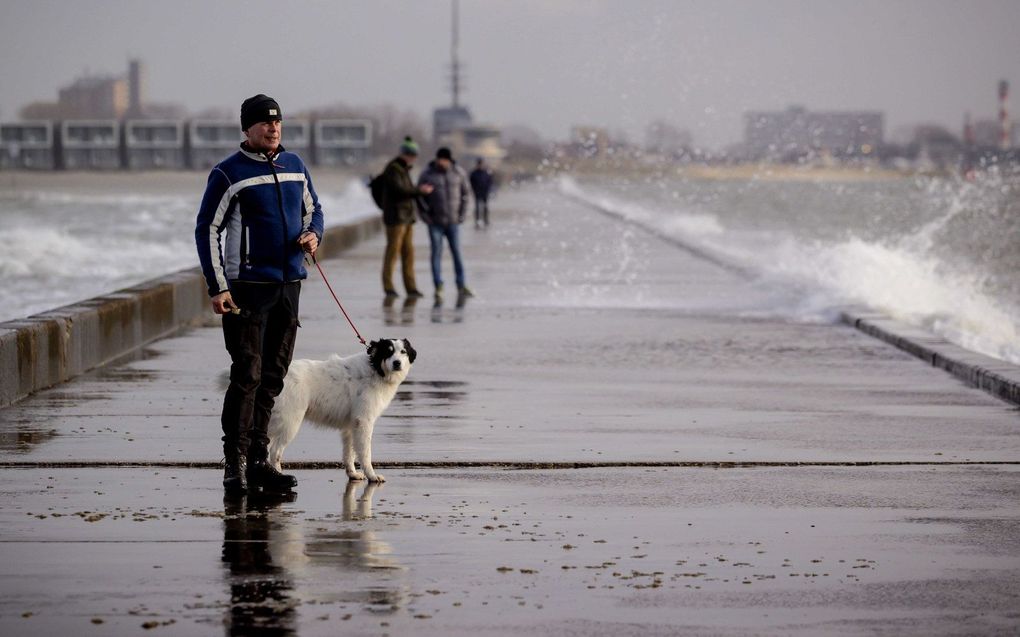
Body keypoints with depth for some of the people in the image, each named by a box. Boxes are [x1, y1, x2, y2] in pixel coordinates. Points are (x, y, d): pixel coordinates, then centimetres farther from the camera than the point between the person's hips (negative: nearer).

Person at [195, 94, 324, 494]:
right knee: (247, 375, -10)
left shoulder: (295, 166, 12)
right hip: (247, 285, -6)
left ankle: (258, 461, 15)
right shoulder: (229, 174, -6)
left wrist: (313, 235, 1)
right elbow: (207, 230, -5)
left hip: (289, 284, 6)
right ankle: (235, 464, -6)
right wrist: (217, 287, -12)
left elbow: (313, 209, 25)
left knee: (273, 377, 9)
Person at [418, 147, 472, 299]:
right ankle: (438, 288, -1)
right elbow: (419, 196, 2)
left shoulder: (458, 173, 1)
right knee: (436, 253, -3)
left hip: (453, 222, 2)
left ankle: (461, 287, 8)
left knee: (457, 253, 2)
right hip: (435, 223, -2)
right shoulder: (427, 175, -5)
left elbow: (464, 193, 11)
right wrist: (425, 216, -5)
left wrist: (461, 214, 5)